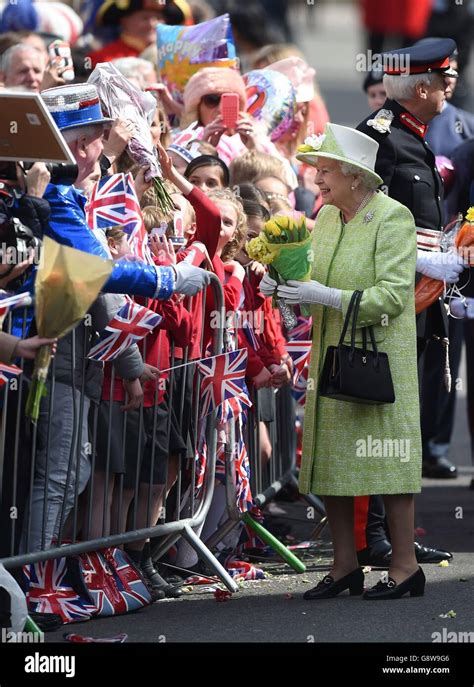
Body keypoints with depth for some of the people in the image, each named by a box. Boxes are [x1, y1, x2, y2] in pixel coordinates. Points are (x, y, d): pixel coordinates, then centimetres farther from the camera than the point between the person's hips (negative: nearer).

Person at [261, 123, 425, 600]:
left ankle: (405, 565, 4)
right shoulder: (326, 217, 11)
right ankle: (345, 566, 15)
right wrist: (284, 288, -2)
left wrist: (327, 297, -23)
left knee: (387, 461, -4)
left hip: (380, 358, -7)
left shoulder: (393, 218, -11)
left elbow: (392, 295, -18)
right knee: (329, 462, 7)